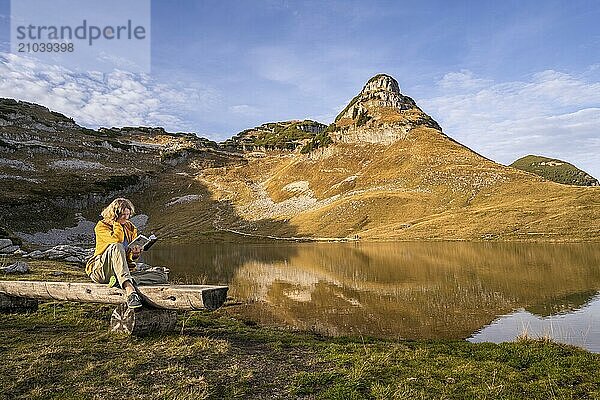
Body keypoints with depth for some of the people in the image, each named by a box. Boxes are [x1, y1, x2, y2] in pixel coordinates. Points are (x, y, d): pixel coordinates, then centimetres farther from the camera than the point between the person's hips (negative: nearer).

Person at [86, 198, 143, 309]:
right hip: (100, 271, -4)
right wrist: (117, 222, -10)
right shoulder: (101, 226, -2)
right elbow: (117, 240, -23)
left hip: (122, 269, 4)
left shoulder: (130, 228, 12)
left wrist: (135, 253, -11)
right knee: (116, 247, -39)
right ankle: (129, 289, -54)